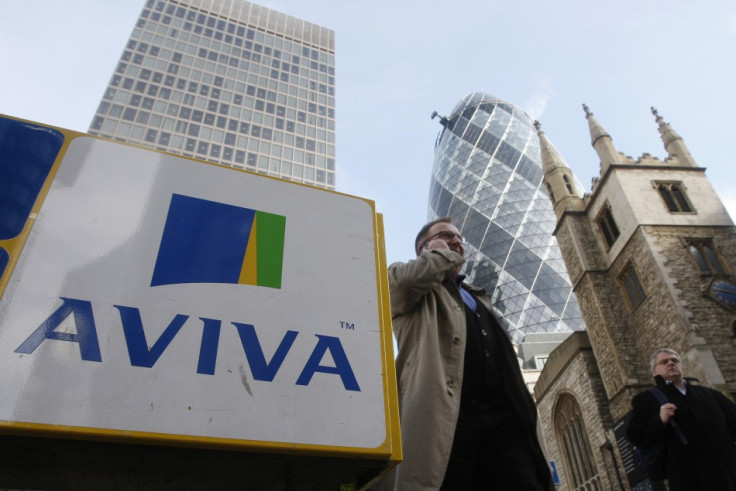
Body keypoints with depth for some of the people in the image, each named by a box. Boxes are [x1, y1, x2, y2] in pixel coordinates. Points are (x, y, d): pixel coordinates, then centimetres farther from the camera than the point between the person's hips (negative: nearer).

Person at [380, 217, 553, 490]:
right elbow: (416, 275, -10)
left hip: (502, 416, 6)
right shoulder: (406, 280, 18)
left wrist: (524, 410, 18)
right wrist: (443, 253, 12)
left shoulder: (479, 298, 36)